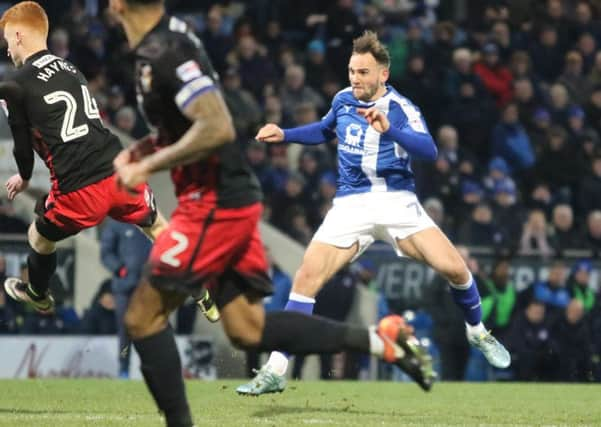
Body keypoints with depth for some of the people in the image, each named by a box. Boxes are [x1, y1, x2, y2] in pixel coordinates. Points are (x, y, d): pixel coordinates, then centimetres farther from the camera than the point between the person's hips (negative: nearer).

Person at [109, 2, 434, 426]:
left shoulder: (164, 52, -19)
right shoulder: (165, 38, 11)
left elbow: (217, 128, -28)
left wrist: (148, 166, -20)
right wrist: (142, 150, 13)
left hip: (214, 204, -10)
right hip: (233, 199, 10)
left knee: (143, 318, -3)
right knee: (249, 329, 10)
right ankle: (383, 340, 8)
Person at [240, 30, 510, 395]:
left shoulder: (401, 108, -8)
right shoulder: (343, 100, 6)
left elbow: (429, 151, -26)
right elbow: (325, 131, 30)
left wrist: (388, 129, -38)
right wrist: (284, 135, 20)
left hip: (398, 201, -3)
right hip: (351, 205, 3)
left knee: (453, 268, -16)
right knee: (307, 278, -13)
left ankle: (478, 333, 15)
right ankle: (275, 371, -10)